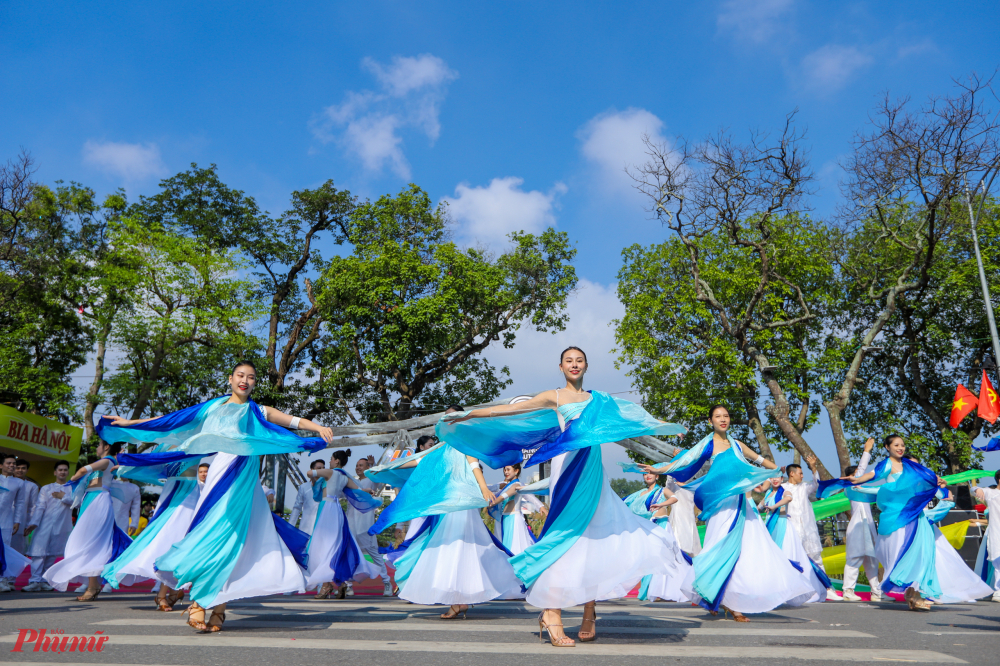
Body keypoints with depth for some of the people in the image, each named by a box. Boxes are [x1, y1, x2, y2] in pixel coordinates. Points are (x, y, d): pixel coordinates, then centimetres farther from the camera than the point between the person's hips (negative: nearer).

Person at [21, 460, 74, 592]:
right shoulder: (46, 488, 12)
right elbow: (39, 507, 2)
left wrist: (64, 497, -8)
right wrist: (33, 522, -8)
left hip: (61, 527, 0)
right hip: (44, 525, 0)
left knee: (52, 555, 3)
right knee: (39, 552, -10)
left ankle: (45, 580, 11)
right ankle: (35, 581, -11)